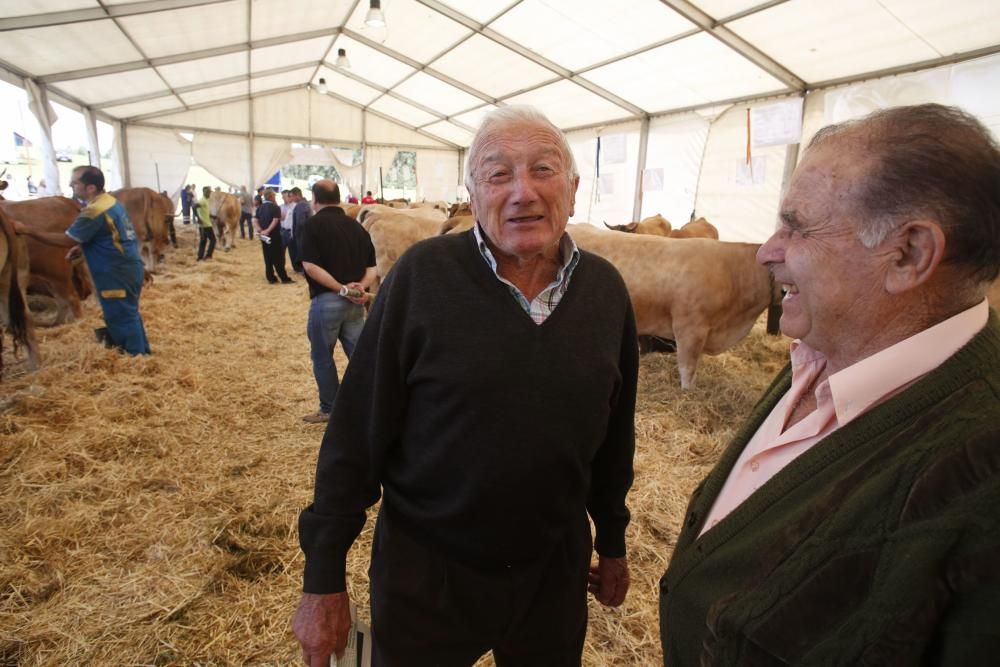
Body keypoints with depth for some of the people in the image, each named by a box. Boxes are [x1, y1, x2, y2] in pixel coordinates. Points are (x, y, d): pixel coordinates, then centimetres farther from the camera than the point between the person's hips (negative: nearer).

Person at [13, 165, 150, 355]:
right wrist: (82, 247, 12)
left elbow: (66, 240, -15)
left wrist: (27, 230, -9)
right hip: (129, 268, 9)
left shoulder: (93, 212, -20)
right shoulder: (111, 201, 9)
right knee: (128, 314, 19)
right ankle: (142, 353, 28)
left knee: (122, 319, 1)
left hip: (117, 274, -9)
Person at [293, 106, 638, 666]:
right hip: (424, 570, -3)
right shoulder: (423, 275, -18)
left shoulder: (606, 289, -6)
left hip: (557, 568, 4)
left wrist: (613, 541, 13)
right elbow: (357, 433, -14)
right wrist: (324, 576, -9)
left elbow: (614, 434, 5)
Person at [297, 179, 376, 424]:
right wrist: (361, 286, -9)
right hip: (355, 302, 5)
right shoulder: (357, 226, 10)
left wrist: (341, 289, -16)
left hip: (326, 300, -5)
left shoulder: (311, 225, -6)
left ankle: (330, 409, 21)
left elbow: (311, 266, -17)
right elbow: (372, 267, 6)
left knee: (322, 357, 11)